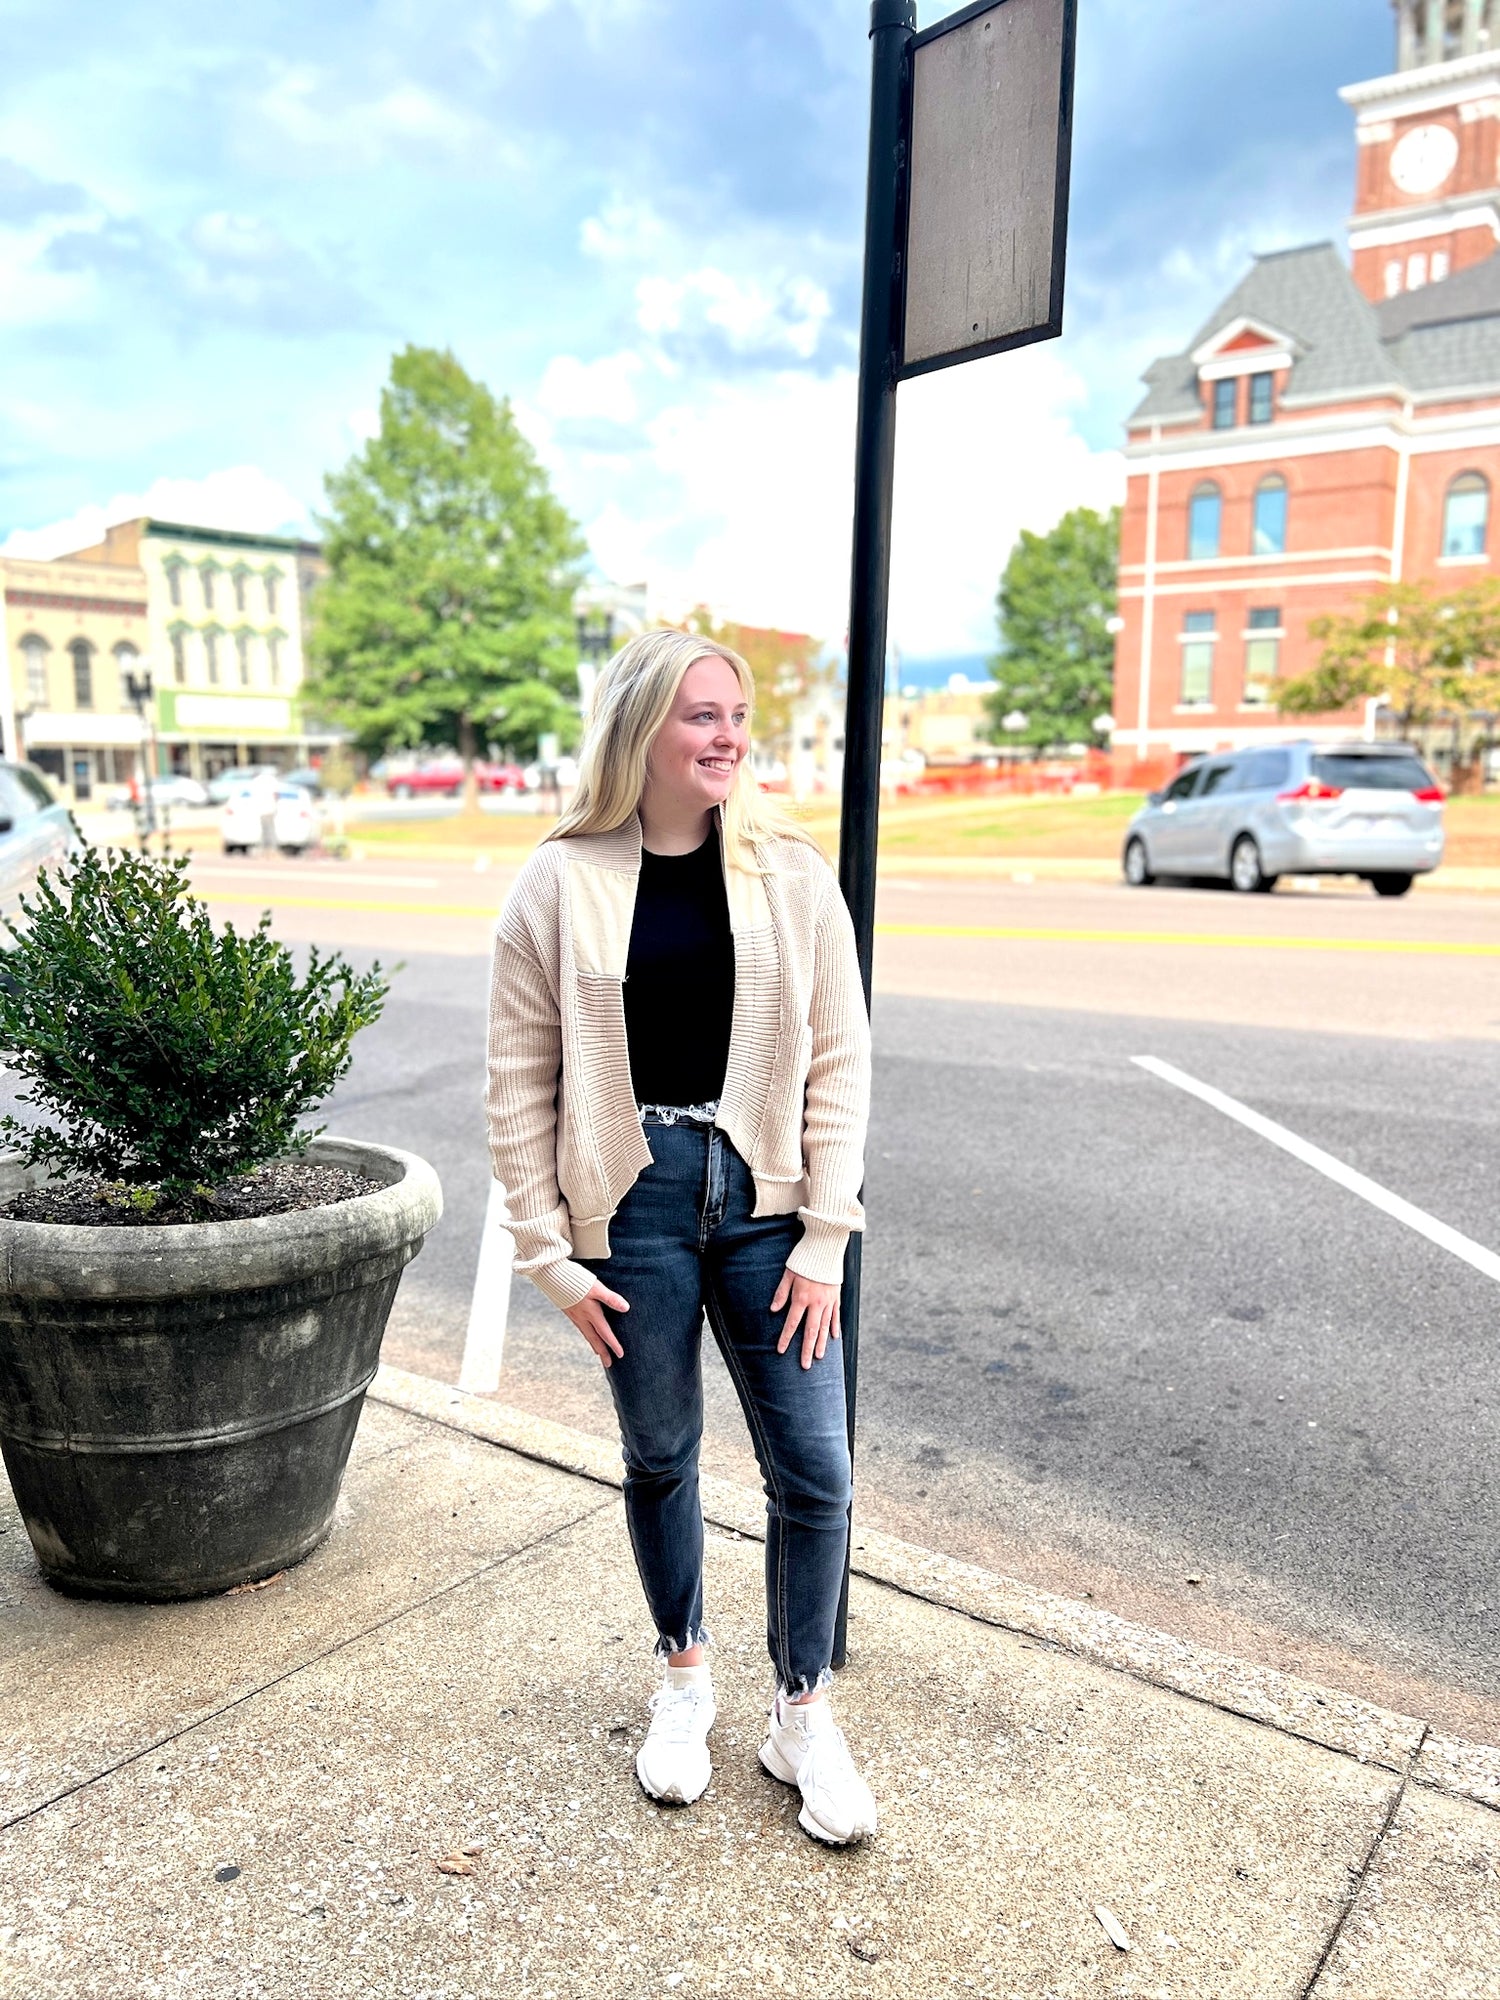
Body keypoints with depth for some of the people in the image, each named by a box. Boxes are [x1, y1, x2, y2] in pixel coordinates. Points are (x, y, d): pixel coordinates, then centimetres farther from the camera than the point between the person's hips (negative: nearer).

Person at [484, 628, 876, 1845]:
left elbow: (838, 1059, -1)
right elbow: (521, 1079, -2)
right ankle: (684, 1678, 42)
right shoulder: (563, 883, -6)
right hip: (632, 1203, -1)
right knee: (660, 1458, 16)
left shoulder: (790, 871, -3)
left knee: (814, 1471, 5)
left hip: (762, 1198, 1)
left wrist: (824, 1236, -5)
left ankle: (802, 1715, 30)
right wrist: (551, 1253, -4)